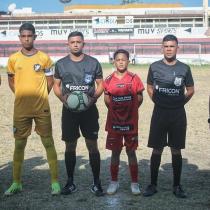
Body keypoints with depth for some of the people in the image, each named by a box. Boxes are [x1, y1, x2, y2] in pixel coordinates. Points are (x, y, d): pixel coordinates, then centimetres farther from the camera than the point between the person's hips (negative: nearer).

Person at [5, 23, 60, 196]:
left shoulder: (44, 58, -2)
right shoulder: (13, 59, 1)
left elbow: (50, 81, 6)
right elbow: (11, 81, 13)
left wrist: (39, 97, 8)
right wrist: (24, 96, 11)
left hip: (42, 109, -1)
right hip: (21, 110, 2)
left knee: (49, 143, 2)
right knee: (19, 145, 8)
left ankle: (55, 181, 10)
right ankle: (17, 183, 19)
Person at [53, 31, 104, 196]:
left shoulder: (93, 63, 1)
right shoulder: (61, 64, 5)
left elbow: (100, 84, 5)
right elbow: (56, 85, 10)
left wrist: (94, 97, -13)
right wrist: (63, 98, -10)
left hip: (89, 109, -1)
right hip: (69, 110, 1)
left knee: (92, 145, -1)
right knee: (70, 146, 7)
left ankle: (96, 183, 10)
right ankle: (70, 182, 19)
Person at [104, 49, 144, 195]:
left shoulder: (134, 78, -4)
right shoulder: (109, 80, 0)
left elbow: (139, 98, 4)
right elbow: (107, 99, 10)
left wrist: (130, 111, 6)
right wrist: (116, 111, 8)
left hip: (131, 122, -1)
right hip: (114, 122, 1)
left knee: (131, 152, 6)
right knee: (115, 152, 8)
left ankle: (134, 183, 15)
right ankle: (114, 182, 20)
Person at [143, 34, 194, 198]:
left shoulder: (184, 68, -1)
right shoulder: (154, 67, 0)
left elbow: (190, 90, 10)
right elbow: (150, 87, 13)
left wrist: (179, 103, 6)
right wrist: (159, 102, 6)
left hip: (178, 114, 0)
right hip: (159, 113, 0)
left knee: (176, 151, 6)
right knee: (157, 150, 4)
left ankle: (177, 186, 17)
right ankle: (153, 185, 15)